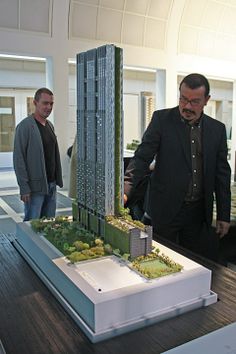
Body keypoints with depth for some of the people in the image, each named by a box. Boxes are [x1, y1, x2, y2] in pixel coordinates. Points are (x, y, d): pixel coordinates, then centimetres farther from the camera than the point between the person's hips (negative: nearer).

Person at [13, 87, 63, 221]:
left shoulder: (50, 125, 13)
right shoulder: (25, 126, -10)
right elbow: (18, 160, -13)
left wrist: (57, 181, 13)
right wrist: (24, 188, -16)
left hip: (51, 185, 7)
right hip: (35, 187, -7)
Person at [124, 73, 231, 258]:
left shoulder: (217, 129, 4)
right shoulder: (162, 119, -5)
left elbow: (222, 173, 8)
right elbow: (142, 158, -11)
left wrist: (224, 215, 7)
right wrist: (125, 191, -26)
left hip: (199, 212, 3)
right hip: (166, 208, -2)